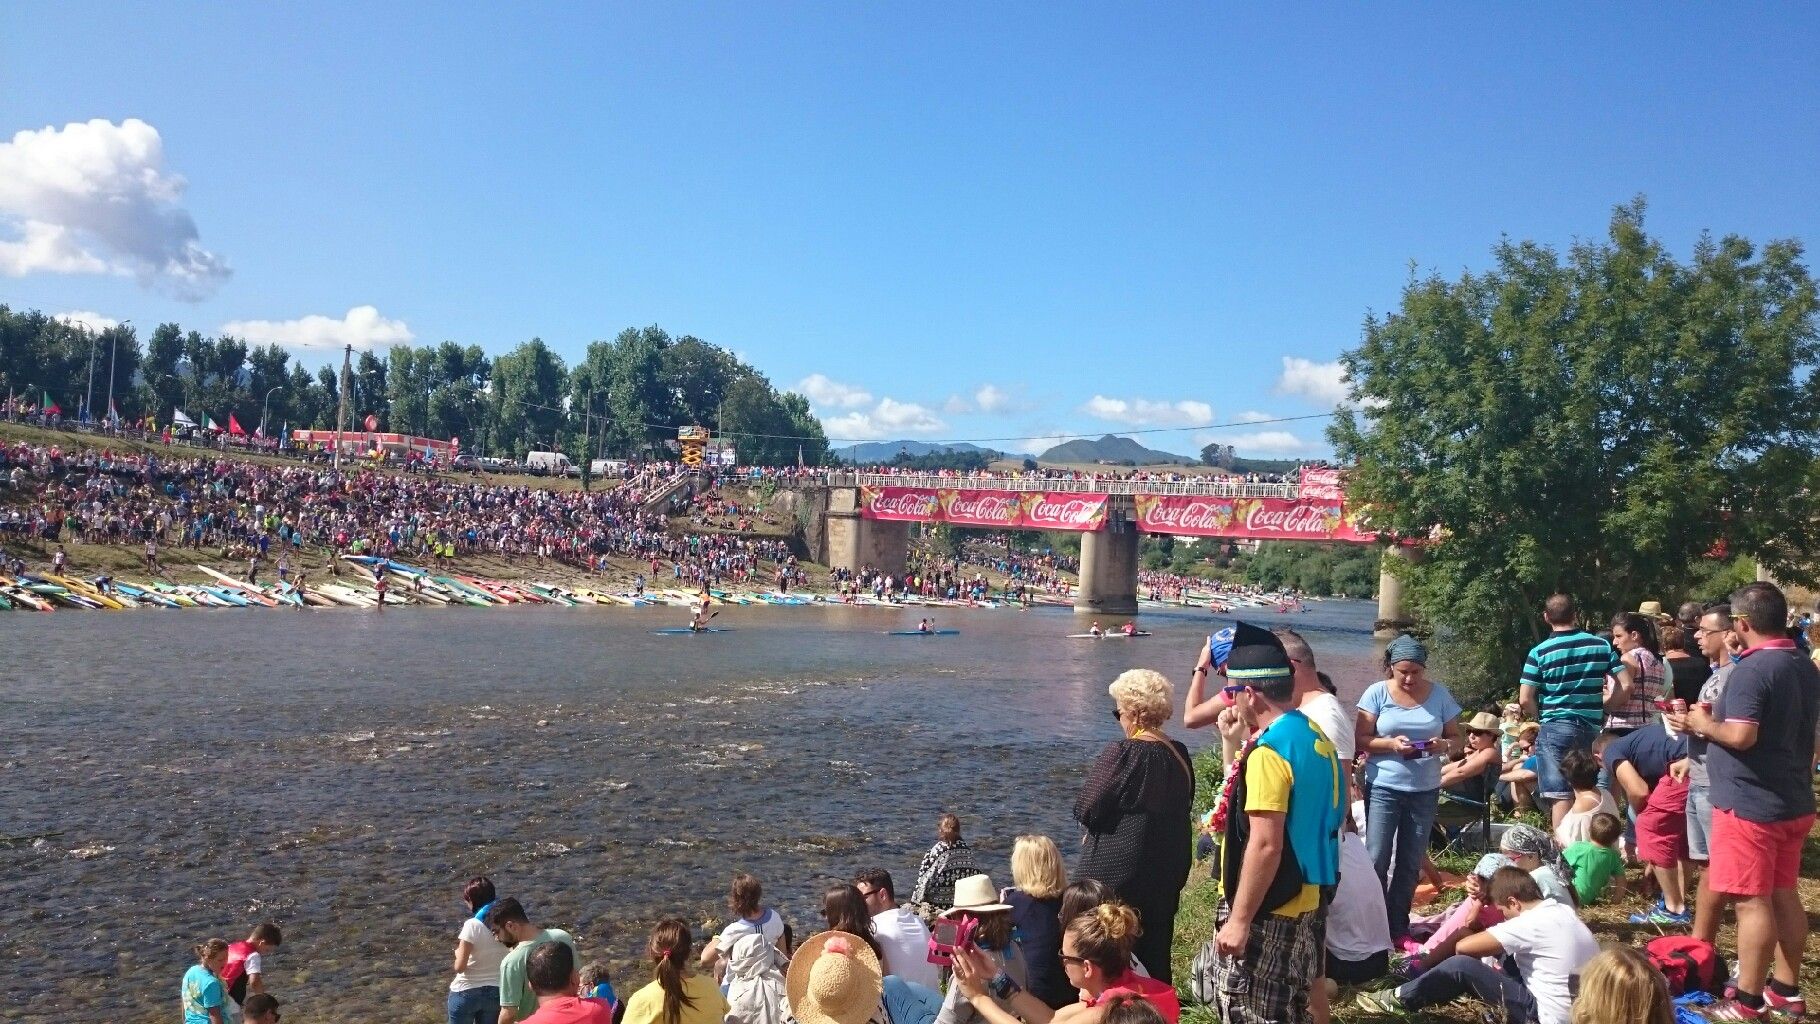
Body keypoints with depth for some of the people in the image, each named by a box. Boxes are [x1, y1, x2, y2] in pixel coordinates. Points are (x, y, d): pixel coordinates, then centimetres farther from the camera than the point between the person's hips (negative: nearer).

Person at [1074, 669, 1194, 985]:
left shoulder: (1121, 754, -18)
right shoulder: (1179, 755, 1)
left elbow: (1086, 810, -15)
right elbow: (1183, 808, 12)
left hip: (1117, 870, -6)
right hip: (1167, 873, 6)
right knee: (1154, 953, 16)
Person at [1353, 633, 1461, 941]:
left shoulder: (1439, 694, 2)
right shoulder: (1377, 693, -5)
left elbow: (1456, 737, 6)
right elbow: (1361, 740, -6)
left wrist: (1444, 744, -16)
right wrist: (1391, 744, -24)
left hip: (1425, 791, 3)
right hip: (1383, 788, -3)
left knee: (1411, 864, 10)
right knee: (1377, 859, -4)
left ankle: (1398, 926, 21)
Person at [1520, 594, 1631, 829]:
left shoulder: (1539, 652, -6)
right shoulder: (1601, 646, 3)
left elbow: (1525, 700, -10)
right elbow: (1626, 687, 1)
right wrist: (1601, 706, 13)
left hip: (1555, 728, -4)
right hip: (1592, 729, 4)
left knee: (1560, 796, -4)